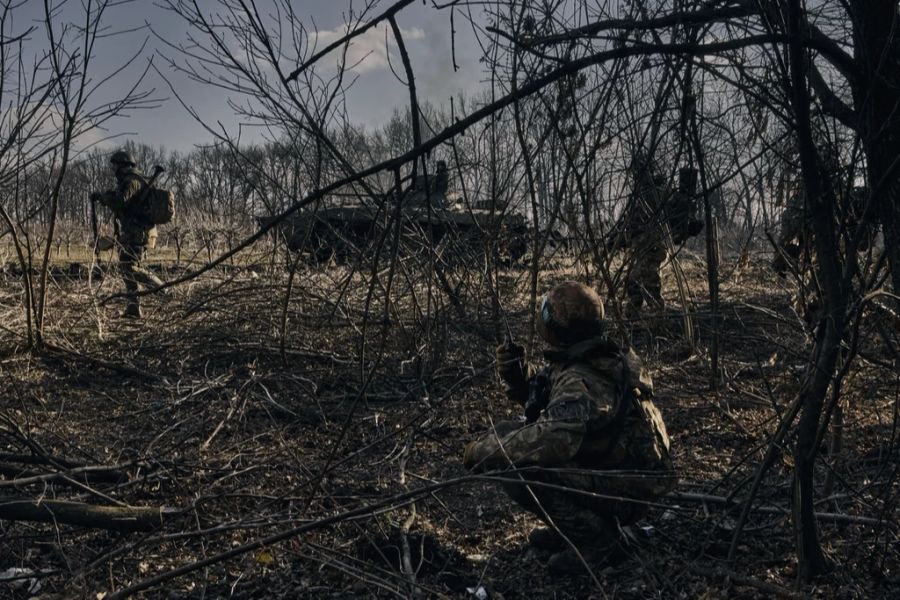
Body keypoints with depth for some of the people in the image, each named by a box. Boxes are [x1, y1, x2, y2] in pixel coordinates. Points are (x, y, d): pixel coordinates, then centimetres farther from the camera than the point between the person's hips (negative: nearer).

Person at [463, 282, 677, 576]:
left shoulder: (580, 380, -27)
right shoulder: (600, 359, 3)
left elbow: (552, 439, -43)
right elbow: (547, 397, 14)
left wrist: (485, 450, -30)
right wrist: (518, 375, -7)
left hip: (626, 492, -10)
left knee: (517, 468, -25)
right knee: (509, 435, 6)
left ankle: (594, 536, -8)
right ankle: (574, 525, 12)